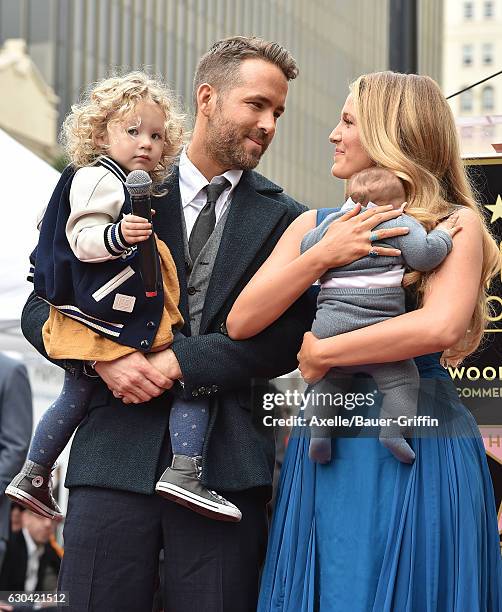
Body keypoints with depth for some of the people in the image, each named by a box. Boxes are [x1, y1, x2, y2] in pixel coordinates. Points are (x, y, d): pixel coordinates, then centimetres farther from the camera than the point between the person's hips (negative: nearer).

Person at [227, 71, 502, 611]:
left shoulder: (455, 224, -3)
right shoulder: (315, 226, 11)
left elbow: (440, 327, -20)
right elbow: (241, 322, 3)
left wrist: (322, 354, -13)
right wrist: (321, 256, -9)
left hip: (417, 453, -4)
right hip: (325, 454, 4)